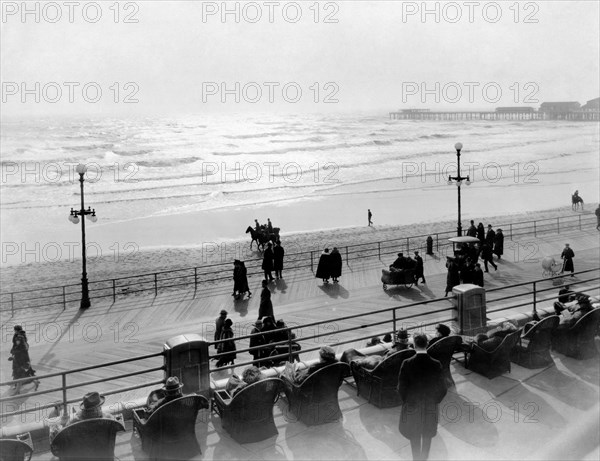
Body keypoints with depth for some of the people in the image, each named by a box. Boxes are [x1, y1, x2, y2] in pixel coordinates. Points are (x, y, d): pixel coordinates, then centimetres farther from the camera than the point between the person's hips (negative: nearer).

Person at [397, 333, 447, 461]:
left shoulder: (407, 364, -16)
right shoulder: (436, 364, -13)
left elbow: (401, 387, -12)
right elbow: (442, 389, -8)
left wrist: (405, 401, 5)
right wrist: (435, 401, 9)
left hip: (412, 407, -1)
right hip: (430, 408, 1)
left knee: (414, 437, 15)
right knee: (427, 437, 18)